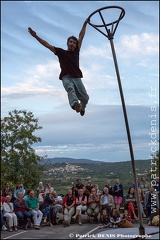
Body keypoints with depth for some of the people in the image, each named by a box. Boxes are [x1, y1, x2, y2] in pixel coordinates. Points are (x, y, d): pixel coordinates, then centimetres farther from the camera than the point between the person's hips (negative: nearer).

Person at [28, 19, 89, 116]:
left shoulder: (76, 51, 20)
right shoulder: (61, 52, 14)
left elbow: (81, 36, 23)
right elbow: (46, 44, 12)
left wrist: (85, 24, 27)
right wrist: (35, 36, 8)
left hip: (77, 78, 3)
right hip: (66, 77, -3)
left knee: (85, 98, -1)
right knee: (70, 89, -36)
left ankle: (82, 107, 35)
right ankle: (75, 104, -67)